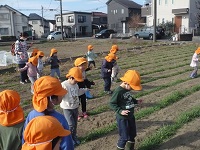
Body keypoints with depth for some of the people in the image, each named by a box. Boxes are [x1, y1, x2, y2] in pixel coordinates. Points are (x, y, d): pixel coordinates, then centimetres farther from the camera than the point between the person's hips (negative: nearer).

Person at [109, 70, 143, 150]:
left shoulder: (127, 89, 1)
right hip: (122, 118, -9)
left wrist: (136, 101, 7)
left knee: (132, 134, 21)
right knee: (124, 137, 2)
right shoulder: (118, 91, -25)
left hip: (131, 116, 9)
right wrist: (120, 111, -31)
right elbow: (112, 103, -21)